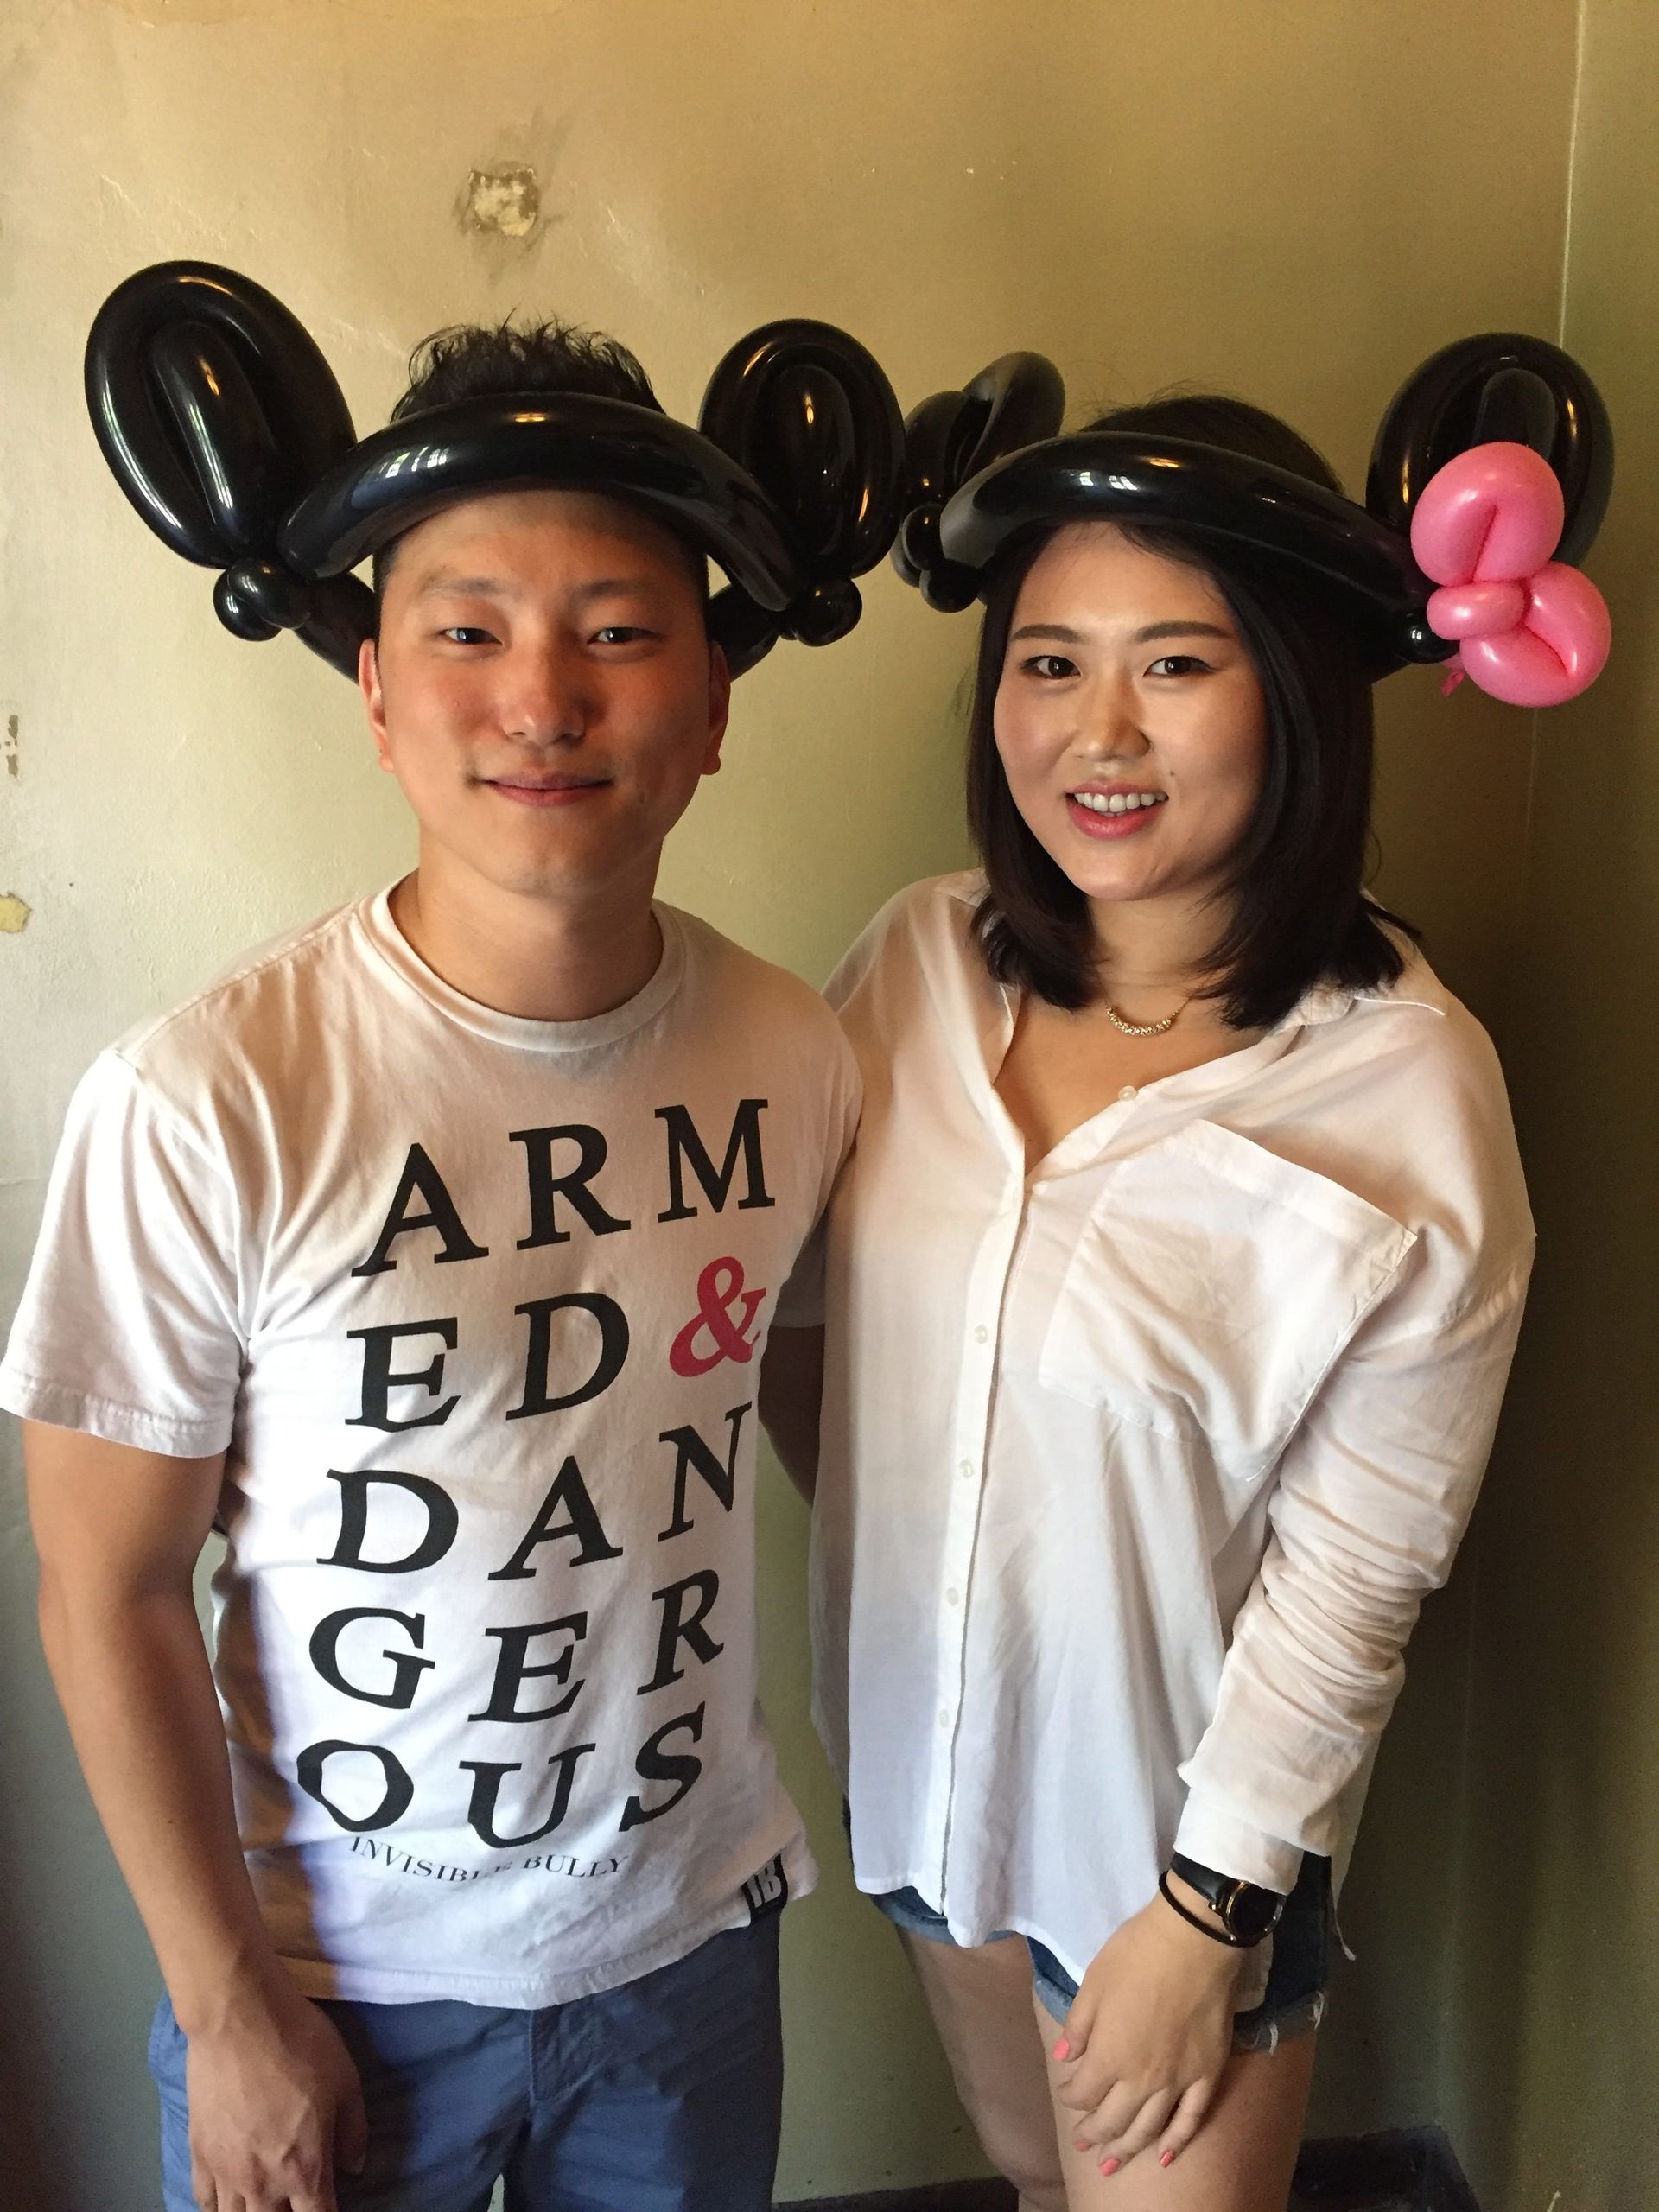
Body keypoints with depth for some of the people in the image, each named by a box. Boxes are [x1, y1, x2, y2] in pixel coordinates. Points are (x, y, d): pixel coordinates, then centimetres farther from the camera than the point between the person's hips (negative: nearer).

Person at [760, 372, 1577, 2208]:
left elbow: (1355, 1568, -17)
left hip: (1185, 1808, -4)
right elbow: (784, 1311, 2)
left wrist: (1213, 1907, -12)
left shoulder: (1401, 1085, -22)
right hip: (919, 1749, 4)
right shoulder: (923, 961, -11)